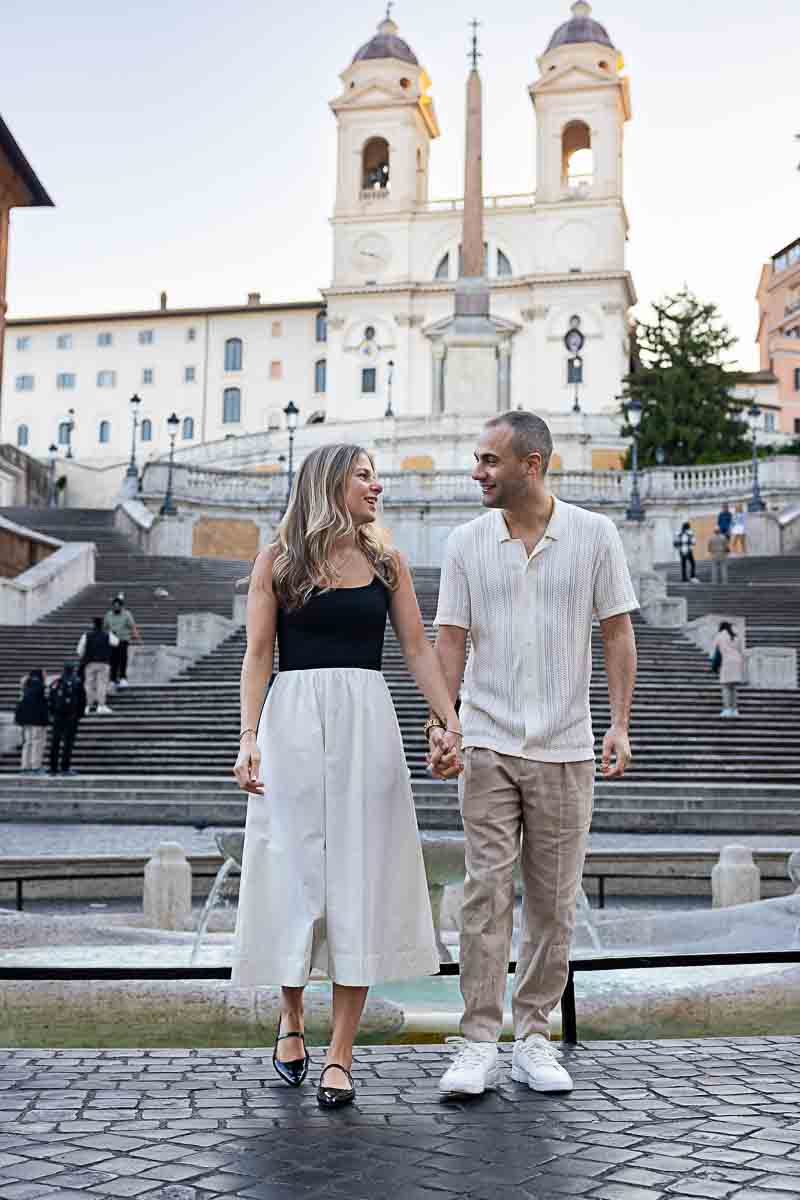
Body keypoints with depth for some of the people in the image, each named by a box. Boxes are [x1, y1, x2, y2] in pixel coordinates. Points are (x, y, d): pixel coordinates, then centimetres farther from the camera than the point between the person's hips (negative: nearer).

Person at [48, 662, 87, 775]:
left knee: (55, 742, 8)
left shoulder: (55, 683, 6)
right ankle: (65, 768, -6)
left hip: (57, 716, 3)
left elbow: (50, 700, 5)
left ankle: (53, 768, 10)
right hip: (72, 716, -3)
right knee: (68, 742, -2)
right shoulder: (77, 683, -3)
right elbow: (82, 701, -2)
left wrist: (52, 714, 13)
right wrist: (80, 714, 8)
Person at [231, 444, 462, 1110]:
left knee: (360, 879, -2)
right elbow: (258, 653, 1)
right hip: (294, 721, -1)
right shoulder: (278, 560, 6)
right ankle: (292, 1019, 27)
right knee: (294, 873, 3)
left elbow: (417, 647, 9)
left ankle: (341, 1054, 5)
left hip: (367, 724, 2)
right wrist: (250, 737, -10)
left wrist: (451, 721, -1)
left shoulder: (386, 560, 13)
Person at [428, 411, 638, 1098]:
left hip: (564, 749, 0)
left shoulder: (595, 535, 1)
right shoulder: (467, 543, 4)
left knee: (554, 901, 6)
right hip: (488, 744, 0)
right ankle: (477, 1046, 4)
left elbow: (618, 633, 2)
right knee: (486, 892, -3)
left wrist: (620, 725, -6)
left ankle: (534, 1039, 18)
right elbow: (451, 639, 5)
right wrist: (439, 725, -5)